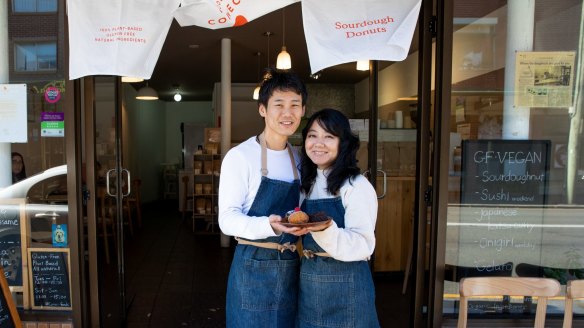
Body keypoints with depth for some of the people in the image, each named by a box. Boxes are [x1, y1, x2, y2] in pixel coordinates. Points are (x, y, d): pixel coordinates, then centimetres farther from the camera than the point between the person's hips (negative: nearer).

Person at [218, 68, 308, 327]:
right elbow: (227, 219, -15)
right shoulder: (240, 156, -13)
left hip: (291, 268, 6)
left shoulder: (299, 159, 7)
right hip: (253, 266, -5)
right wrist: (269, 225, -30)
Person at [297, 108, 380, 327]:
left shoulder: (357, 186, -13)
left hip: (345, 284, -6)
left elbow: (363, 245, -20)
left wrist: (326, 230, -35)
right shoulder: (307, 184, 7)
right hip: (308, 284, 6)